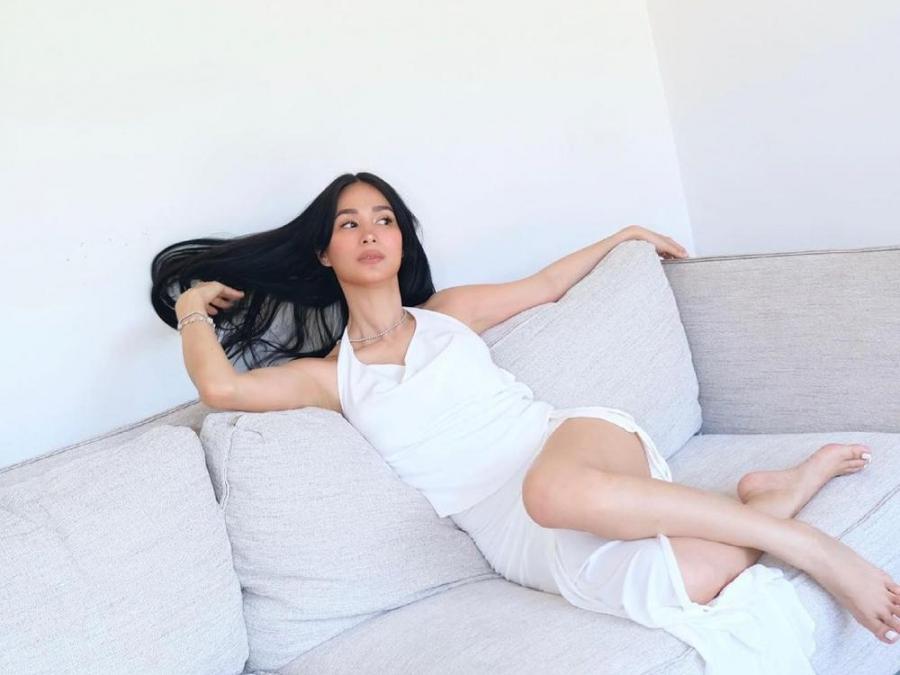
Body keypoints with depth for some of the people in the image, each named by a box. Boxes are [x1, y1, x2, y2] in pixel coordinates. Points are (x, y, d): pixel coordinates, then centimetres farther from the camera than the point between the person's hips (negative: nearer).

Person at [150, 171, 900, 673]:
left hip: (574, 439, 2)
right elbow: (221, 386, -6)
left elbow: (543, 284, 32)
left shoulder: (448, 313, 17)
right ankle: (776, 493, -8)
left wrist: (623, 235, 40)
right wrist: (193, 308, 11)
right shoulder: (330, 375, 10)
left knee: (556, 488, -42)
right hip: (515, 531, -2)